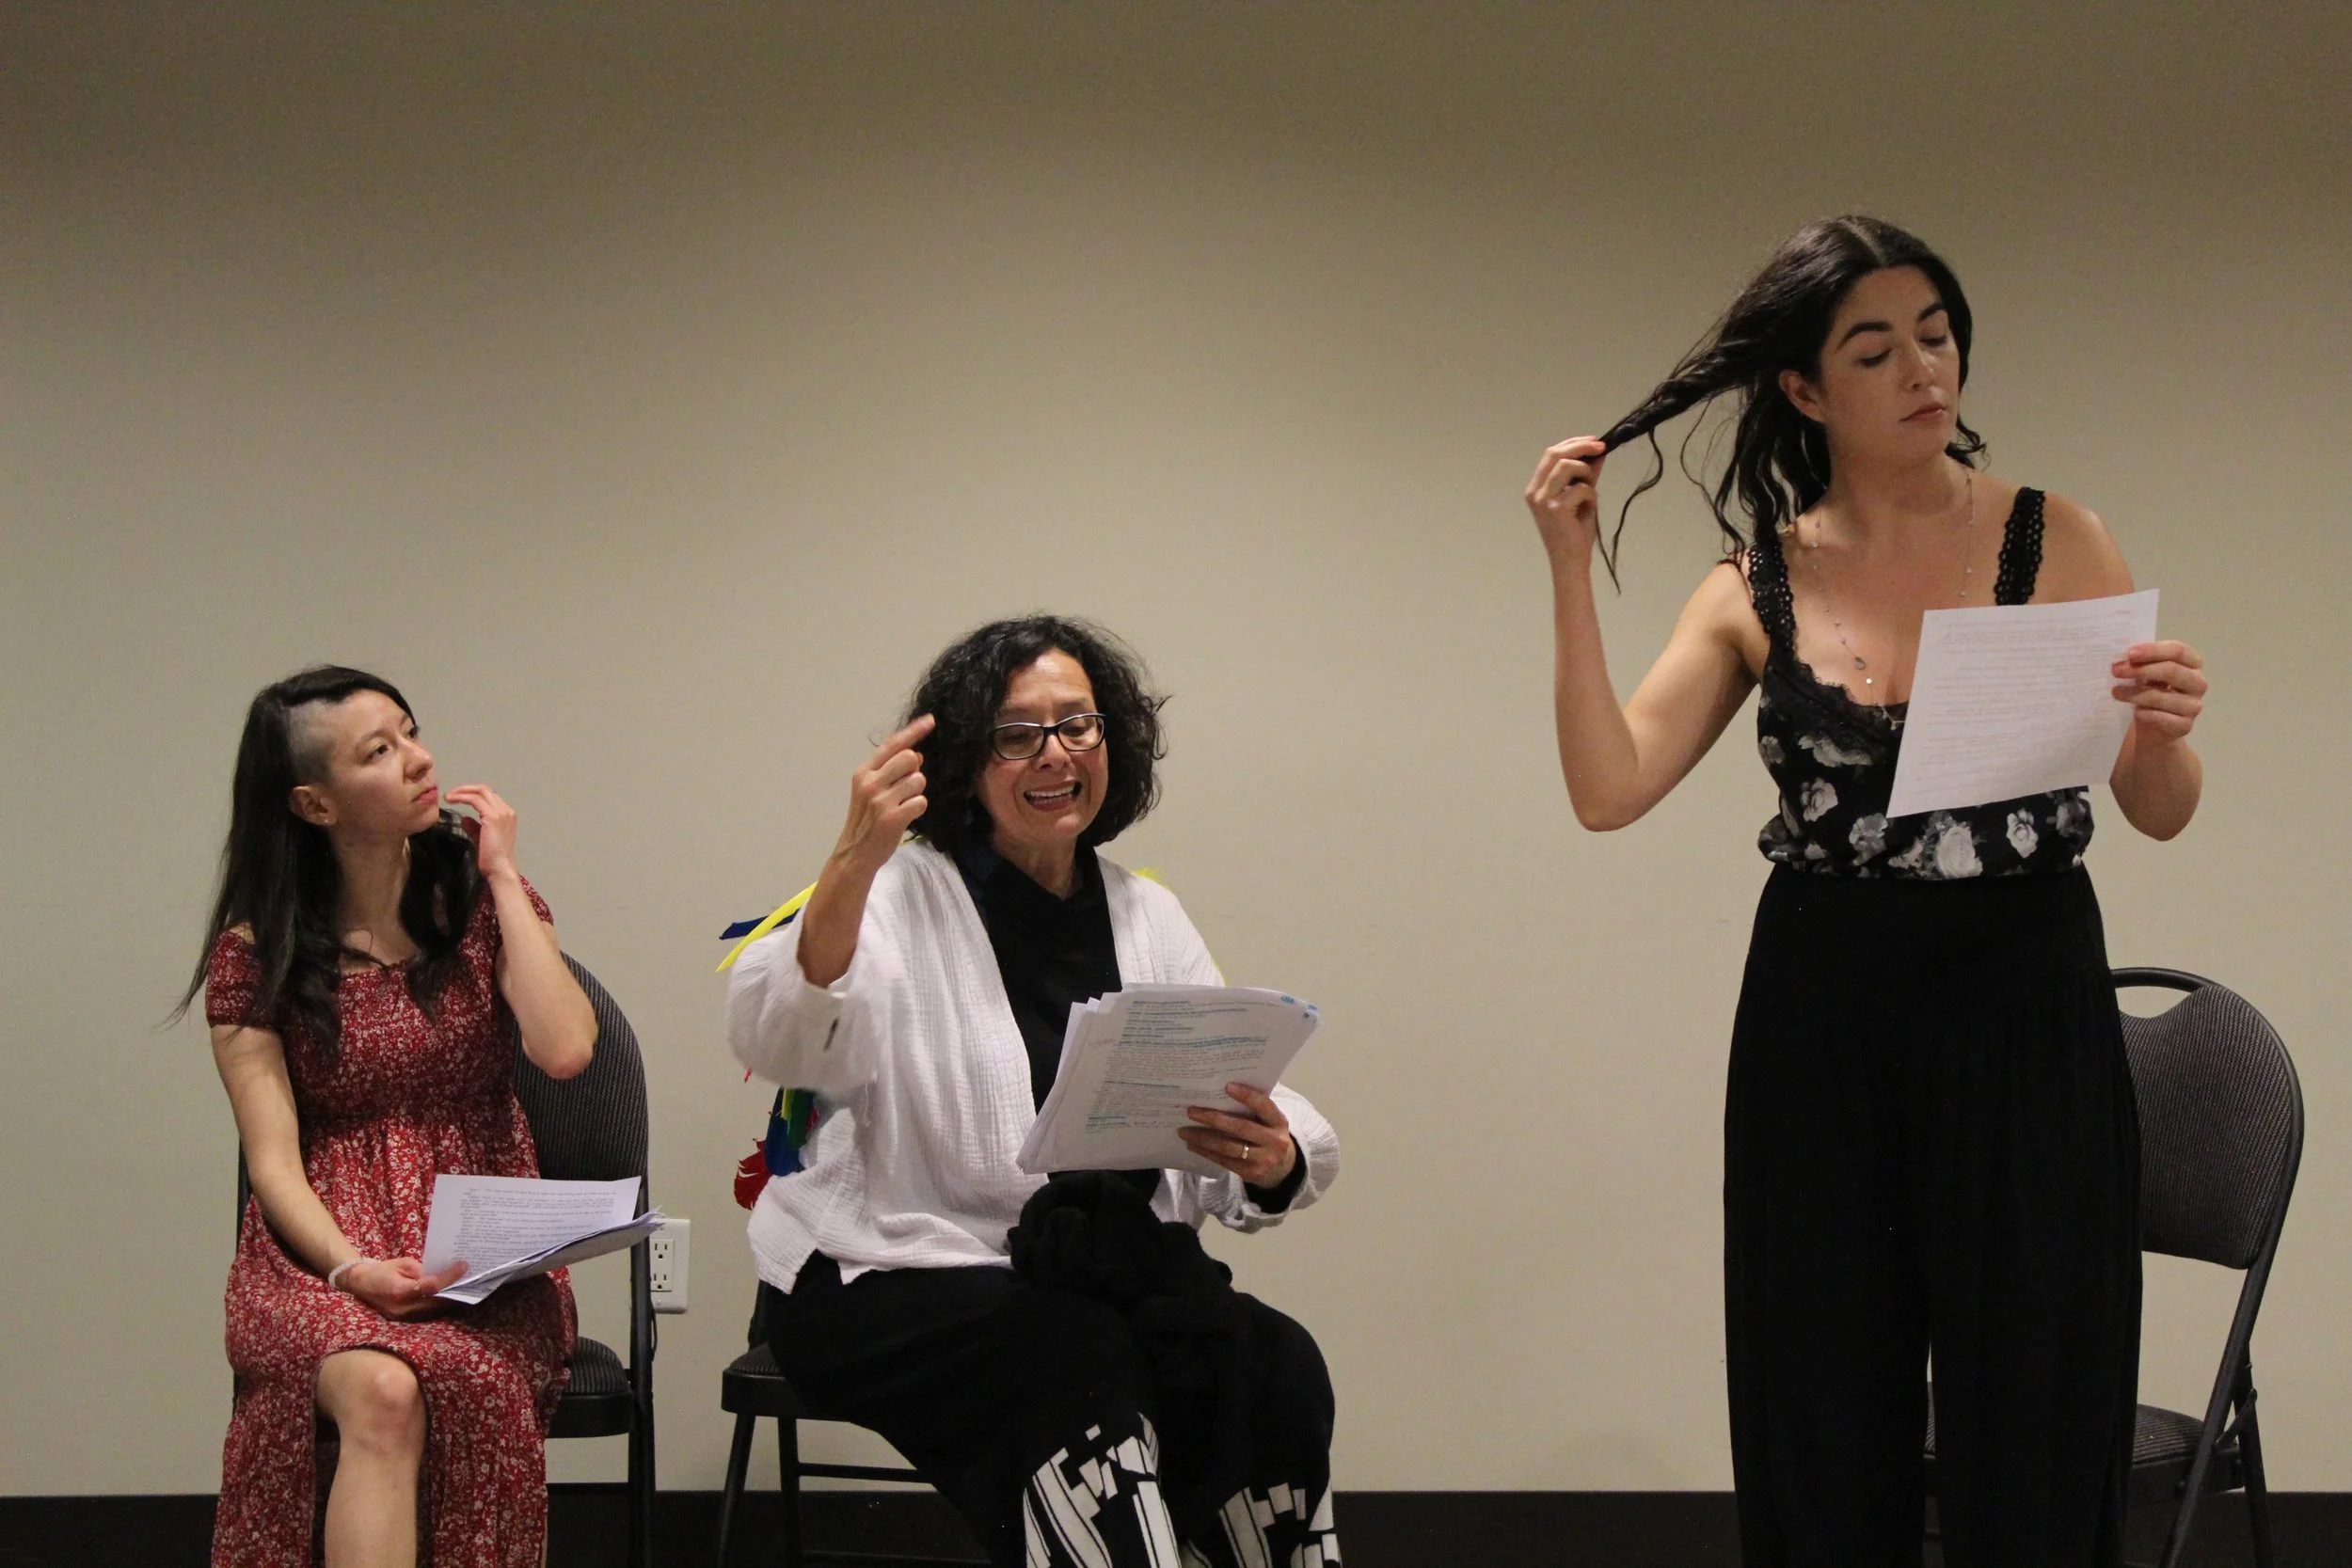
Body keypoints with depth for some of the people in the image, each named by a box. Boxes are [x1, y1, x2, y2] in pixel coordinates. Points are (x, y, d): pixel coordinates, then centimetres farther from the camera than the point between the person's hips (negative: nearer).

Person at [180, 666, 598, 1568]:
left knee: (470, 1381, -35)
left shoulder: (478, 902, 8)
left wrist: (503, 875, -4)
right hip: (326, 1242, -1)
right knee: (381, 1389, -35)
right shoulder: (256, 951, 4)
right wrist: (353, 1269, -21)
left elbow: (565, 1050, -11)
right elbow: (274, 1158, -2)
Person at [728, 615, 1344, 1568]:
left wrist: (1273, 1159, -18)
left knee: (1274, 1366, -25)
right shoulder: (902, 893, 2)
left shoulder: (1146, 916, 16)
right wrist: (854, 864, -35)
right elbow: (777, 1043, -19)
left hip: (1111, 1272, 4)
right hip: (900, 1276, -4)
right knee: (1083, 1366, -34)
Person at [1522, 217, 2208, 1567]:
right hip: (1819, 1024, 2)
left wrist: (2167, 731, -23)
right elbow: (1610, 787, -5)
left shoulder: (2056, 544, 0)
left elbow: (2161, 811, -2)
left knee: (2029, 1454, 2)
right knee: (1823, 1448, 7)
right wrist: (1572, 573, -8)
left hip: (2024, 1015, -2)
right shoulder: (1758, 588, 5)